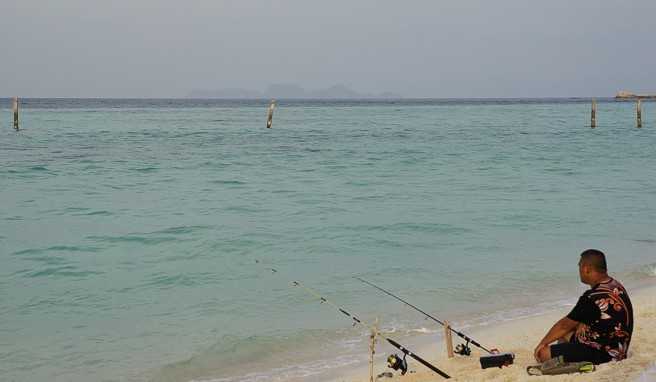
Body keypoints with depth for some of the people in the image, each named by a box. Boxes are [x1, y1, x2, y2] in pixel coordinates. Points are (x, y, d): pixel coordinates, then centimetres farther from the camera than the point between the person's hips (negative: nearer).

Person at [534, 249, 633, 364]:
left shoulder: (592, 298, -25)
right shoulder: (616, 286, 4)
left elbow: (564, 325, -13)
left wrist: (542, 344, 0)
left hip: (603, 354, -10)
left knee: (544, 353, -14)